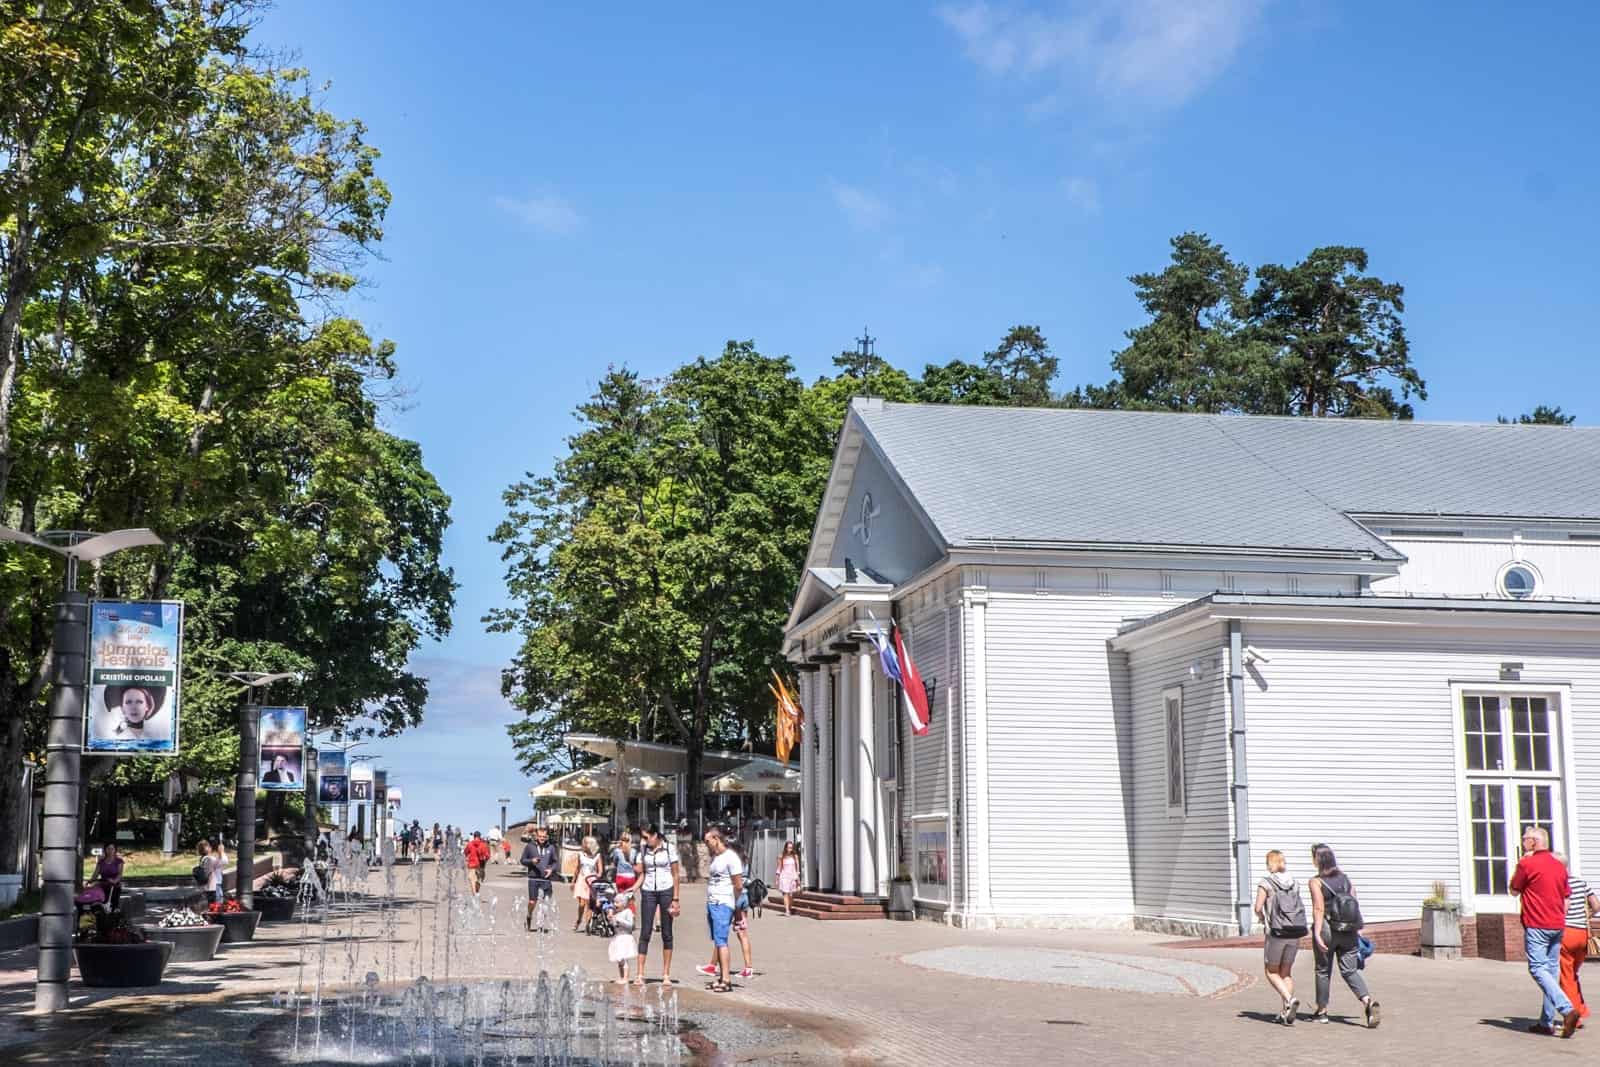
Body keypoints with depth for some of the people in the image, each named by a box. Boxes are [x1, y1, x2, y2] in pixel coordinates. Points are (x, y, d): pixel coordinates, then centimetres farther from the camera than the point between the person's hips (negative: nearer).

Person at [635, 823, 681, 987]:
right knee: (645, 933, -3)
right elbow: (641, 874, 10)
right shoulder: (643, 850, 6)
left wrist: (675, 899, -7)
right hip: (648, 892, 2)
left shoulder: (669, 848, -4)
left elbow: (675, 874, -3)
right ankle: (639, 974, -4)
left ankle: (666, 975, 8)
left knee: (666, 933, 3)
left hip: (666, 890, -2)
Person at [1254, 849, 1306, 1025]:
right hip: (1295, 932, 5)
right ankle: (1286, 1012, 11)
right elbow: (1299, 908, 8)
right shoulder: (1293, 883, 8)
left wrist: (1262, 918, 7)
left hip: (1277, 933, -5)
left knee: (1272, 972, 10)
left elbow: (1258, 908, -13)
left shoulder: (1266, 884, -7)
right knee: (1287, 972, 16)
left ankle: (1289, 1000, -13)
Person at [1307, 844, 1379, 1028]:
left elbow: (1319, 909, -17)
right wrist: (1357, 928, 14)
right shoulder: (1344, 877, 8)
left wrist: (1317, 934, -19)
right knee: (1350, 971, 4)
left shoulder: (1316, 882, -9)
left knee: (1323, 971, 11)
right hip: (1349, 930, 4)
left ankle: (1322, 1011, 20)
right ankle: (1368, 1002, -18)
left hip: (1327, 929, -4)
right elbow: (1354, 901, 8)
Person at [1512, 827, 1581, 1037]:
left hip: (1536, 926, -7)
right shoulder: (1559, 865, 13)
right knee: (1553, 971, 9)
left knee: (1538, 969, -9)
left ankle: (1567, 1010, -25)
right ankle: (1547, 1022, 11)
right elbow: (1566, 898, 16)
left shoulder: (1527, 863, -10)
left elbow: (1514, 890, 3)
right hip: (1557, 926, 7)